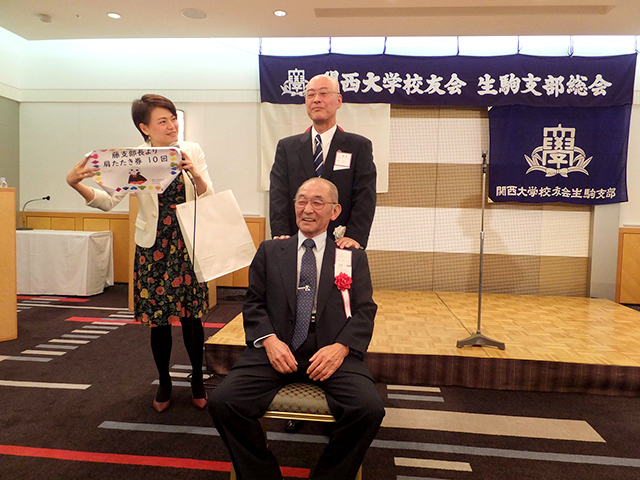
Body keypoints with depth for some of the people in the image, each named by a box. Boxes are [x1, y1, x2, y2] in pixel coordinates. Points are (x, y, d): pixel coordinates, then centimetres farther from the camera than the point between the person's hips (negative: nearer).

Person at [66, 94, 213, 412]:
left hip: (188, 245, 0)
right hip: (153, 247, 0)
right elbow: (109, 200, -8)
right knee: (159, 320, 7)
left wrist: (195, 174, -23)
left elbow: (209, 200, -4)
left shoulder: (192, 151, -1)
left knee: (191, 317, 4)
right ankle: (164, 384, 29)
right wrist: (76, 185, -24)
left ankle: (198, 382, 26)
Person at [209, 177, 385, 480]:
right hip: (277, 349, 1)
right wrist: (269, 340, -8)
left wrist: (341, 347, -12)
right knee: (222, 401, -20)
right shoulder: (270, 251, 17)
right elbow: (253, 303, 11)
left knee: (369, 409, -26)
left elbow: (365, 311, 6)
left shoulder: (353, 256, 14)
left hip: (331, 352, -1)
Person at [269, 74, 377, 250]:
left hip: (340, 247, -1)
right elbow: (278, 194, 2)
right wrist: (281, 235, -12)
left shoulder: (360, 147, 6)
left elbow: (365, 197, -3)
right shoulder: (286, 147, 12)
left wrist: (355, 237, -17)